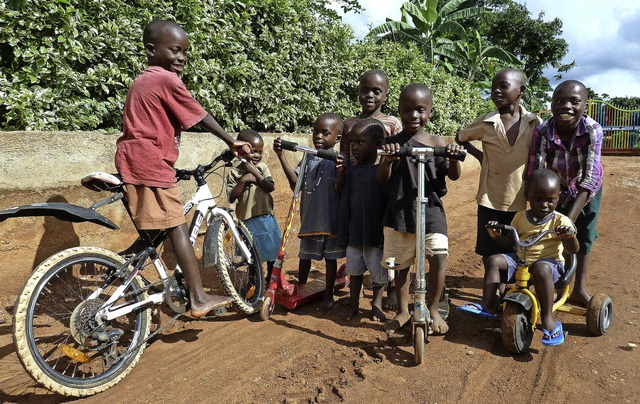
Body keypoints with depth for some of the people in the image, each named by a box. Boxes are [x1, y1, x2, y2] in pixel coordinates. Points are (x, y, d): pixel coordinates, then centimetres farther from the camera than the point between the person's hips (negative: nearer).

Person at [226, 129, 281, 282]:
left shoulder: (262, 167, 2)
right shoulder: (234, 172, -5)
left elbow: (271, 187, -10)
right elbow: (231, 198, -10)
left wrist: (255, 172, -16)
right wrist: (243, 180, -19)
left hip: (266, 217, 3)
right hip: (248, 219, -2)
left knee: (273, 251, 14)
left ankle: (271, 280, 33)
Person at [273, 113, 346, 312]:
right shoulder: (309, 158, 5)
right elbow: (296, 184, -4)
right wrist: (281, 156, -9)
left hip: (331, 220, -4)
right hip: (309, 218, 4)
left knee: (330, 257, 10)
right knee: (305, 255, 16)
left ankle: (328, 295, 25)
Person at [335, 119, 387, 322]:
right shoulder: (352, 170, 3)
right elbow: (340, 189, 11)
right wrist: (341, 172, -2)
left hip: (376, 231, -5)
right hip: (354, 231, 5)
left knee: (378, 269, 10)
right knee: (354, 267, 17)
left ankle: (377, 303, 32)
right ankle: (354, 303, 34)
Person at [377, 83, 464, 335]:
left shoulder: (437, 143, 1)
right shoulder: (393, 143, 0)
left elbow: (453, 176, 1)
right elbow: (382, 179, -6)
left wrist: (454, 158, -20)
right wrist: (388, 160, -26)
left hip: (431, 209, 0)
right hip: (399, 212, 1)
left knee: (438, 257, -14)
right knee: (401, 264, 11)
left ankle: (432, 309, 10)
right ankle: (403, 311, 31)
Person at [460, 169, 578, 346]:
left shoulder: (560, 221, -4)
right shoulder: (520, 217, 8)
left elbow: (573, 250, -11)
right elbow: (510, 242, 14)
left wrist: (570, 235, -33)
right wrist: (497, 235, -7)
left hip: (549, 261, -5)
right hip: (520, 259, 5)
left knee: (541, 269, -39)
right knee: (494, 260, -17)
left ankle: (548, 319, -30)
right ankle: (488, 305, -17)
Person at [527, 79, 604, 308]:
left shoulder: (593, 130, -33)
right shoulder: (542, 132, -31)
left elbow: (590, 179, -37)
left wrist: (569, 219, -46)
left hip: (587, 191, 1)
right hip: (556, 189, 0)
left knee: (584, 238, 10)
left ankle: (579, 291, 29)